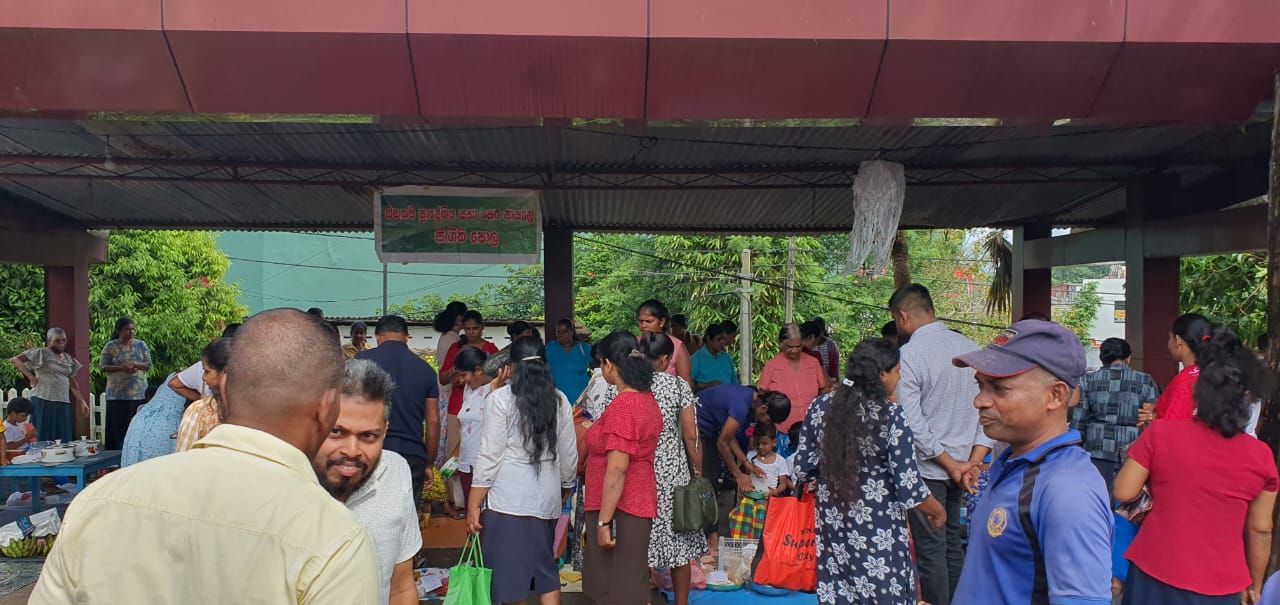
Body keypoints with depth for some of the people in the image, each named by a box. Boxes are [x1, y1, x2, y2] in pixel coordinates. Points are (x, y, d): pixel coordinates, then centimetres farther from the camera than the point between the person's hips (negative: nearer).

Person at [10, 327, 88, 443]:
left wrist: (82, 402, 15)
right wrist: (30, 376, -12)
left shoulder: (68, 358, 15)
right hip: (44, 401, -5)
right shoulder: (41, 353, -2)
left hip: (63, 404, 5)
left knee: (63, 440, 5)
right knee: (43, 438, -3)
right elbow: (15, 360, -8)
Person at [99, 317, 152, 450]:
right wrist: (121, 368, -16)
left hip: (138, 393, 2)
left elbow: (148, 364, 5)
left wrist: (136, 365, -16)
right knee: (118, 426, -3)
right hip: (117, 394, -2)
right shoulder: (110, 346, 2)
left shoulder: (141, 345, 8)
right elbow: (102, 367, -1)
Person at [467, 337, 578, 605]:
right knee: (545, 567, 17)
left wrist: (473, 504, -6)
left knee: (510, 571, 5)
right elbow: (569, 456, 11)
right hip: (547, 497, 5)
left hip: (508, 498, -5)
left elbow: (490, 456, -9)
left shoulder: (501, 398, -6)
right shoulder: (560, 401, 7)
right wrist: (563, 491, 25)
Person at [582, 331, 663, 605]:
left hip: (619, 510, -10)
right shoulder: (648, 399, 8)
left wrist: (603, 522, -20)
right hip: (639, 503, 10)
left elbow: (617, 470, -23)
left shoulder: (622, 406, -21)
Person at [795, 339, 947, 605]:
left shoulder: (820, 407, -3)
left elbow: (803, 469, 5)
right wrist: (937, 512, 4)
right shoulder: (890, 415, -16)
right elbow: (909, 487, -15)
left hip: (832, 525, 5)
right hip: (879, 532, -5)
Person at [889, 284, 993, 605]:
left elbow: (912, 423, -18)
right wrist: (974, 460, -2)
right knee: (953, 543, 18)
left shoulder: (908, 355, -15)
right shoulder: (971, 349, 3)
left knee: (930, 549, 3)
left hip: (927, 467, -6)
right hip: (963, 464, 6)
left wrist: (951, 465, -12)